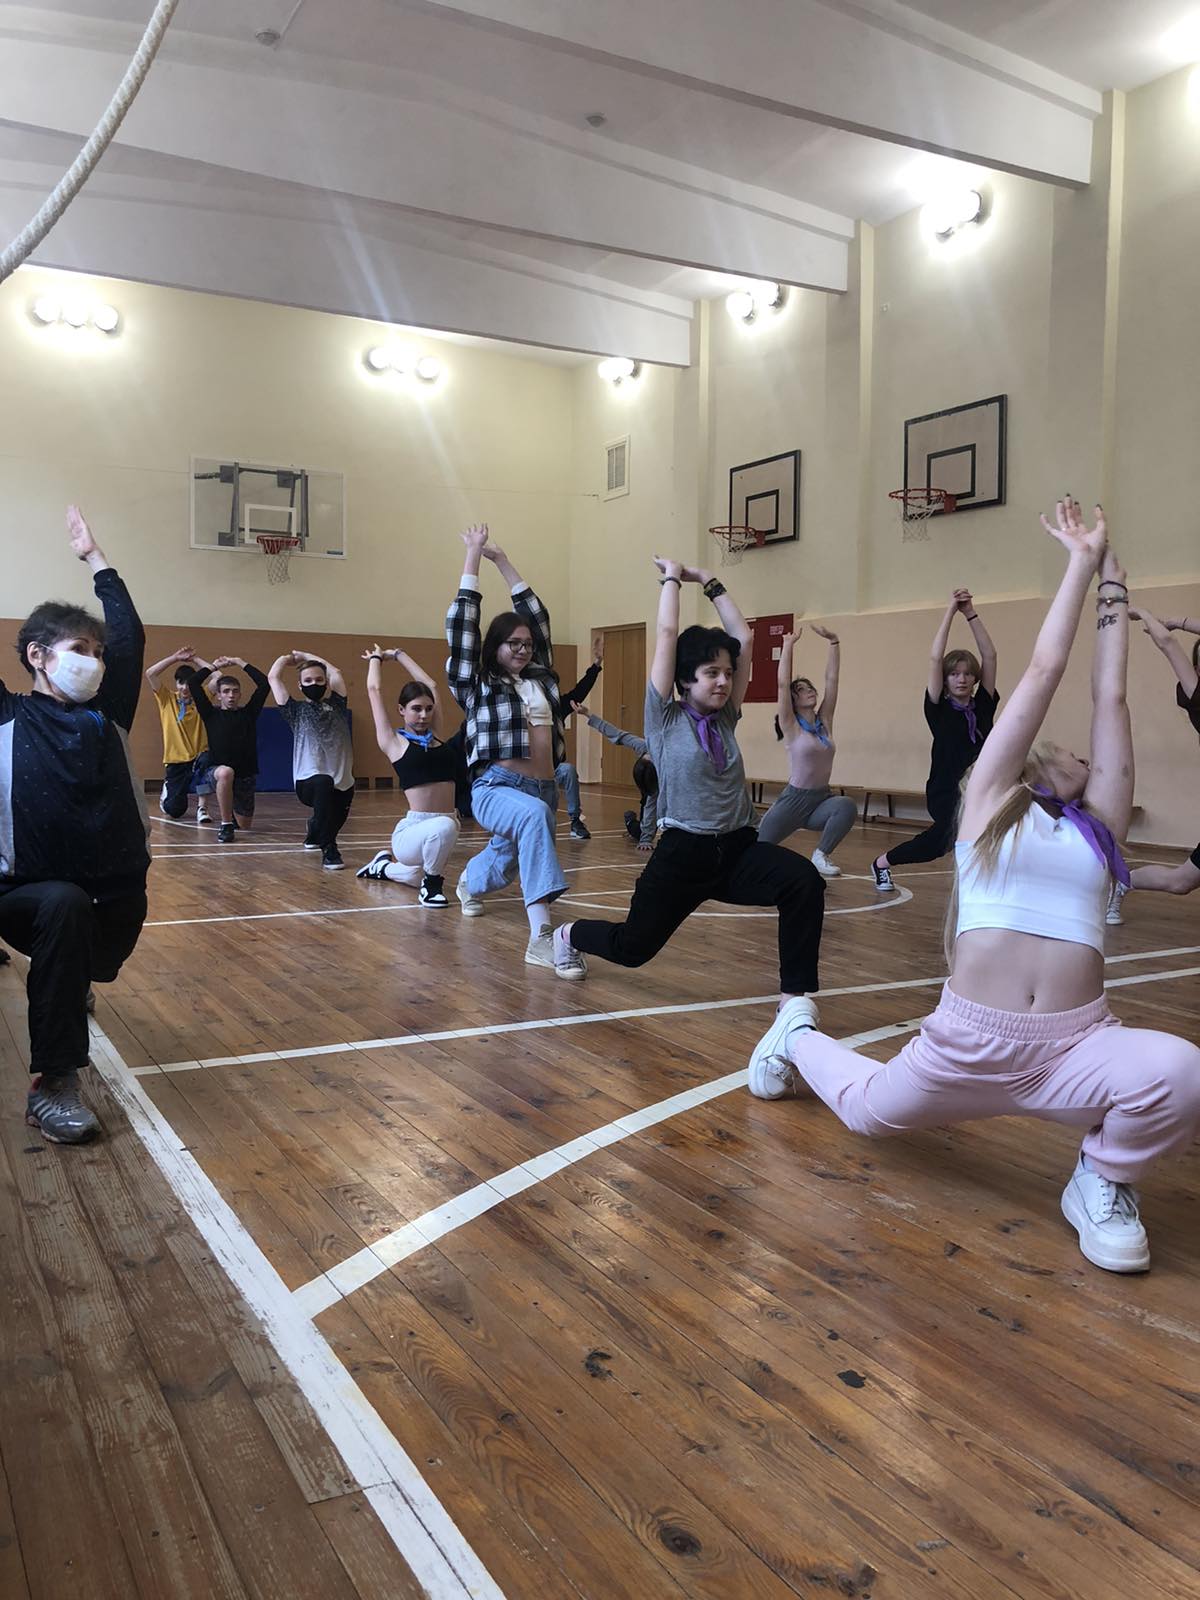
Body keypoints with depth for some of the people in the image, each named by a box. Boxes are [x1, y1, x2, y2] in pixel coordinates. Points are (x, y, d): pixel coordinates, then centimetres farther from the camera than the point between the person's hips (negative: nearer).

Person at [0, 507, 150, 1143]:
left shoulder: (108, 714, 5)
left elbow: (130, 635, 7)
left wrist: (94, 558, 14)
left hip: (118, 896, 5)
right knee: (65, 906, -35)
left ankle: (60, 990, 60)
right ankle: (51, 1085, -30)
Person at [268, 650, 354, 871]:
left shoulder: (336, 705, 12)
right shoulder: (296, 711, 5)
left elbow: (335, 672, 18)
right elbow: (273, 677, 2)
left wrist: (305, 655, 26)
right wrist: (287, 658, 20)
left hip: (343, 782, 5)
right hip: (309, 782, -5)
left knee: (333, 822, 21)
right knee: (324, 783, -39)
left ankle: (314, 831, 61)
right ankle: (329, 849, -27)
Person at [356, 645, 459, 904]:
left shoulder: (435, 737, 11)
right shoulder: (394, 743, -2)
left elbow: (430, 685, 19)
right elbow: (375, 690, 2)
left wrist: (396, 655, 25)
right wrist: (376, 658, 20)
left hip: (444, 827, 7)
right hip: (412, 831, -7)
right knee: (444, 826, -37)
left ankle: (384, 865, 52)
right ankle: (431, 885, -12)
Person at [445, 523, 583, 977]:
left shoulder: (539, 677, 10)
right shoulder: (475, 684, -1)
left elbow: (538, 616, 14)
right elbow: (461, 627, -8)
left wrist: (502, 561, 17)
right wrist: (473, 558, -4)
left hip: (544, 788, 6)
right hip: (496, 787, -6)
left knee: (504, 863, 28)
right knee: (534, 815, -40)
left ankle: (469, 883, 67)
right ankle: (542, 935, -47)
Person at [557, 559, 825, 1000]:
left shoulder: (726, 718, 10)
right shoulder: (665, 718, -2)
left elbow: (744, 637, 9)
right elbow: (667, 634, -6)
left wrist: (708, 581, 13)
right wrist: (672, 578, 5)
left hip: (738, 849, 4)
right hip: (682, 853, -3)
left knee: (805, 881, -26)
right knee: (632, 947, 9)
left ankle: (796, 995, -16)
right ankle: (568, 935, 43)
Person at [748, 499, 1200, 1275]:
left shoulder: (1097, 827, 13)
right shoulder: (989, 803, 6)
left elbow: (1110, 695, 14)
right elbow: (1043, 672, 5)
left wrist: (1113, 578, 21)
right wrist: (1081, 562, 13)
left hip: (1078, 1045, 2)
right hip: (968, 1040, -1)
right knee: (869, 1112, 18)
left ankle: (1103, 1180, 4)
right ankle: (798, 1036, 50)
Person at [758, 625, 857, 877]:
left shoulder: (824, 721, 5)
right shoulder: (791, 727, -7)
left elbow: (832, 678, -1)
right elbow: (783, 684, -18)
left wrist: (834, 641, -6)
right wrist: (787, 646, -17)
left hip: (822, 799, 3)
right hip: (794, 799, -3)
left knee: (847, 806, -30)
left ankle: (821, 856, -13)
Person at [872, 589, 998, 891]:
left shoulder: (983, 706, 6)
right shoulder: (938, 710, -4)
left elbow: (990, 656, 0)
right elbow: (935, 659, -13)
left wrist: (970, 613, -2)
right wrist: (951, 611, -11)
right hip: (945, 792, -5)